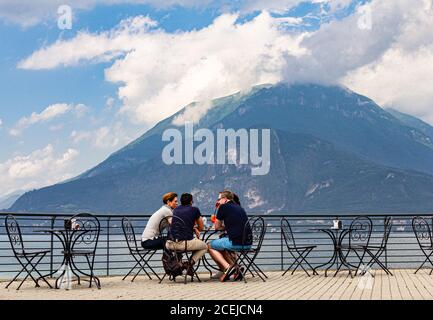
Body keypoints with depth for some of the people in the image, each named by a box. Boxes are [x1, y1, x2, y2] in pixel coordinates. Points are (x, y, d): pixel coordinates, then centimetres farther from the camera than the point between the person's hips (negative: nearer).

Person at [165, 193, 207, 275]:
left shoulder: (176, 210, 19)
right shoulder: (194, 209, 7)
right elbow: (201, 227, 18)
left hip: (171, 244, 4)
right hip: (186, 243, -4)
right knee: (205, 246, 23)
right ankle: (191, 263, 0)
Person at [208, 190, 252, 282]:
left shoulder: (223, 207, 1)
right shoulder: (240, 208, 21)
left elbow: (217, 227, 9)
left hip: (236, 242, -7)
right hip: (248, 244, 7)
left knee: (210, 246, 15)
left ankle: (227, 267, -4)